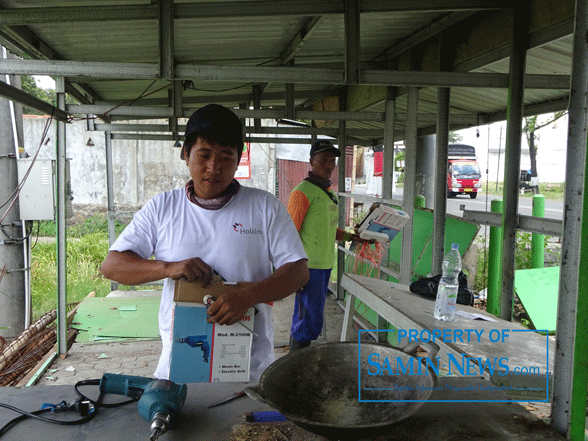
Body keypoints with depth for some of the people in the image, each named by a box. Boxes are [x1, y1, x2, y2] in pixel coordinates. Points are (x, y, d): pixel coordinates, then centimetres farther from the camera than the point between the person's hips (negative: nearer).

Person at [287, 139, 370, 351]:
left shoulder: (328, 192, 16)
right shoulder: (303, 191, -11)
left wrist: (349, 236, 13)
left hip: (325, 265, 8)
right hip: (308, 267, -8)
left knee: (303, 319, 15)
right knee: (311, 322, -6)